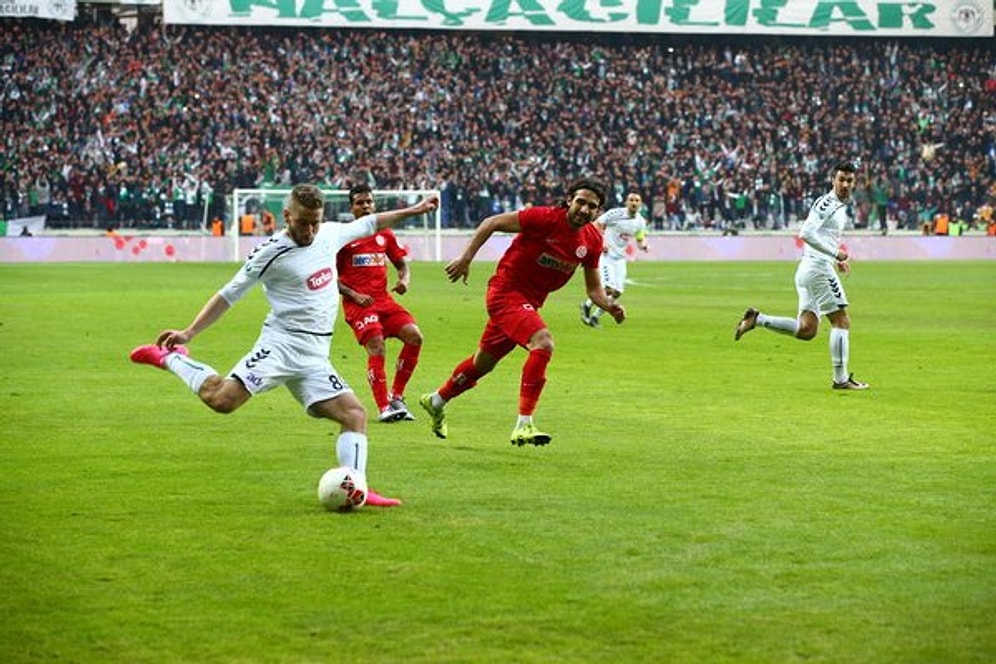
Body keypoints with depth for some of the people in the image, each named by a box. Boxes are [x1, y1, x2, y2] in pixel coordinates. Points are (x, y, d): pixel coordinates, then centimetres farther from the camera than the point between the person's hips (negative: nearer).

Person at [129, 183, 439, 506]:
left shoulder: (329, 235, 10)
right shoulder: (272, 252, -8)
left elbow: (367, 224, 29)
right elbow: (229, 294, -2)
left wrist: (412, 210, 33)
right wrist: (189, 332, -6)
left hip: (315, 358, 6)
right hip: (282, 344, -6)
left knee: (355, 414, -4)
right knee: (221, 400, -24)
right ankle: (169, 358, -2)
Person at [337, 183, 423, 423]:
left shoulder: (385, 234, 14)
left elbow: (401, 264, 22)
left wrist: (404, 280, -1)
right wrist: (354, 295, -12)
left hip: (383, 299, 5)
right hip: (358, 302, -5)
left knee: (414, 336, -13)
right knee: (377, 348, -22)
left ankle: (396, 397, 1)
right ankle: (384, 408, -15)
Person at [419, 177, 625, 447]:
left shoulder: (592, 240, -2)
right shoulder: (545, 218, -21)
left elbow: (593, 288, 7)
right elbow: (492, 223, -14)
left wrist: (609, 306, -13)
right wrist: (466, 258, -18)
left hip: (530, 301, 8)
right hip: (506, 291, -8)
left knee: (484, 362, 22)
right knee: (543, 343, -30)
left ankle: (437, 401, 47)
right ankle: (523, 425, -29)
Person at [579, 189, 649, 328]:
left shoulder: (640, 222, 3)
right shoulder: (616, 213, -14)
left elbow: (640, 241, 13)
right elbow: (596, 224, -8)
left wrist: (643, 245, -10)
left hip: (620, 259, 6)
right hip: (606, 255, -6)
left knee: (617, 293, -1)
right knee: (608, 288, -20)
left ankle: (595, 316, 16)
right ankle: (587, 306, 5)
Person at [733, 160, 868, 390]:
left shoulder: (841, 207, 19)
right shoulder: (826, 203, -12)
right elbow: (806, 234, -22)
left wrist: (837, 260, 19)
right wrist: (835, 253, -19)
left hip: (807, 270, 9)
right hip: (818, 268, -9)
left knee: (806, 330, 6)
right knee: (841, 321, -4)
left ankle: (757, 319, 4)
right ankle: (841, 379, -1)